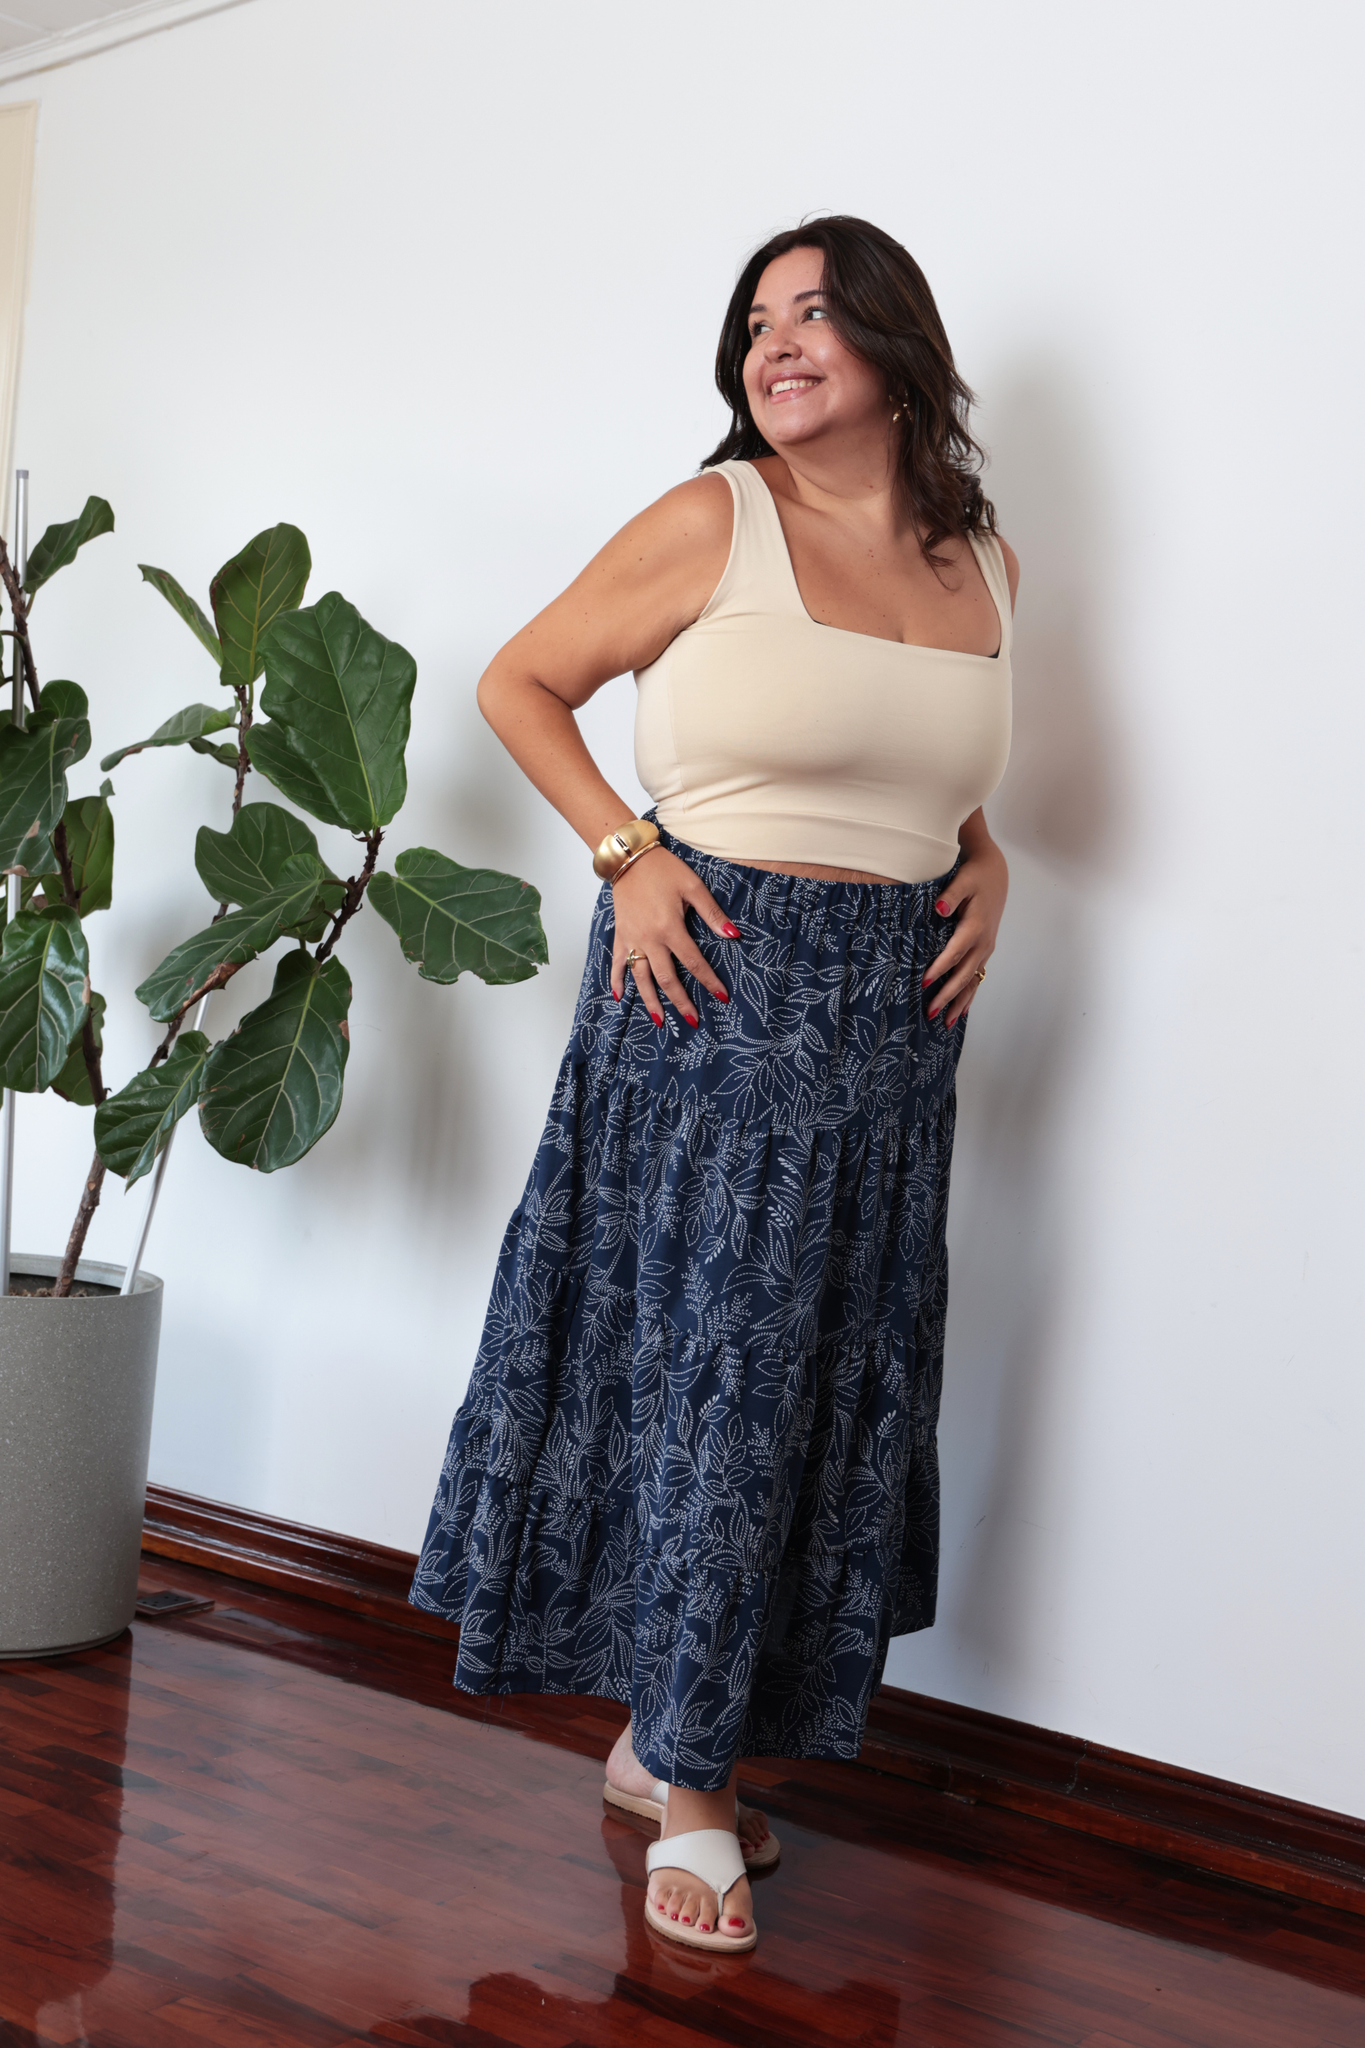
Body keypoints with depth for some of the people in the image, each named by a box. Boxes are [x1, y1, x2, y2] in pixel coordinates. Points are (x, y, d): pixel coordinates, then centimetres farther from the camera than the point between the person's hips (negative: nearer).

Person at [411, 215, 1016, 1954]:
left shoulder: (984, 562, 10)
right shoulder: (712, 523, -5)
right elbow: (520, 683, 1)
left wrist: (983, 860, 6)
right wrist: (628, 855, -10)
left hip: (893, 1016, 6)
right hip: (712, 983, -5)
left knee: (835, 1379, 9)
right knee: (706, 1366, -2)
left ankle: (667, 1736, 26)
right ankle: (688, 1791, 12)